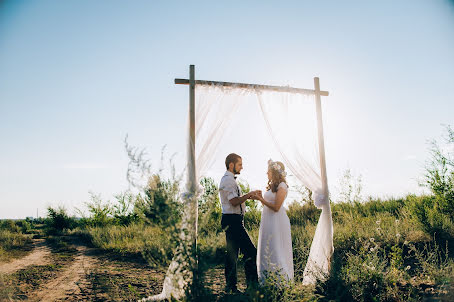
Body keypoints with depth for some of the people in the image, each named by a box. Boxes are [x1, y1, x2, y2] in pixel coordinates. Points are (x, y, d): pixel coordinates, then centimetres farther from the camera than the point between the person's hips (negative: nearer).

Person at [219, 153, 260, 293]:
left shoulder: (230, 179, 19)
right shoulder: (228, 180, -14)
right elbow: (234, 201, -21)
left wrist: (249, 196, 12)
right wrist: (249, 195, -12)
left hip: (234, 221, 11)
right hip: (232, 220, -11)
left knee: (232, 253, 13)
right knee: (250, 251, -9)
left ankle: (231, 286, 19)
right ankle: (251, 284, -3)